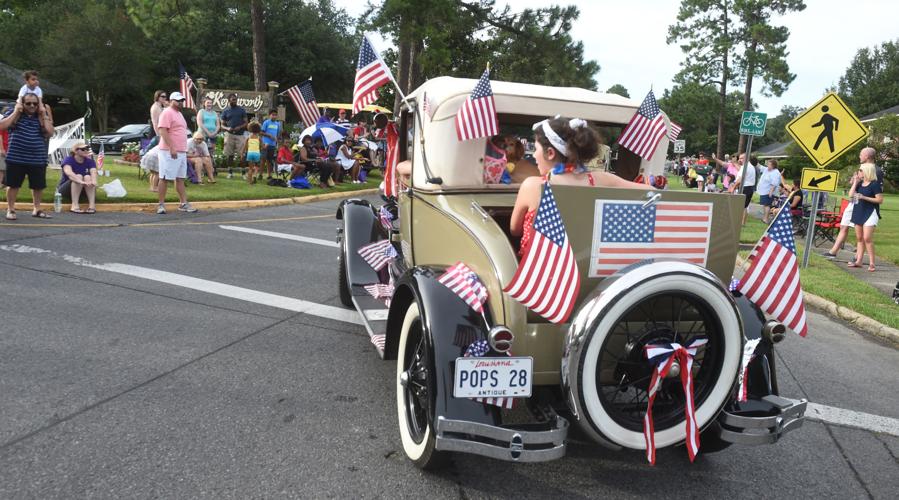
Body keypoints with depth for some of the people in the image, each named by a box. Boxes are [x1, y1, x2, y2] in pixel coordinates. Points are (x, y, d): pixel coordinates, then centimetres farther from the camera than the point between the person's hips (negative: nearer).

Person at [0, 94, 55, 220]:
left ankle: (37, 209, 24)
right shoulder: (13, 113, 3)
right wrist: (16, 112, -10)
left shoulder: (42, 117, 8)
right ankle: (10, 210, 17)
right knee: (13, 185, 5)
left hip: (38, 159, 2)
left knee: (38, 186, 9)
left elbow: (50, 133, -6)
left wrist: (44, 115, -7)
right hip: (16, 158, -2)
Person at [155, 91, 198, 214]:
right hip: (169, 152, -9)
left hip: (181, 152, 9)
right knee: (164, 178, -4)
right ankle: (161, 205, 1)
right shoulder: (167, 113, -9)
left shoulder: (179, 114, 20)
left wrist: (184, 149, 21)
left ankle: (183, 203, 12)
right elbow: (163, 131, -18)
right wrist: (171, 148, -25)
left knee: (180, 179, 9)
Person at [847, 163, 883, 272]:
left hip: (869, 213, -7)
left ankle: (871, 263, -7)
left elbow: (880, 200, -12)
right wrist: (855, 182, 0)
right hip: (858, 212, 7)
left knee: (867, 238, -12)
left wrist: (864, 197, -18)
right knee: (859, 238, 9)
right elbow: (851, 195, 2)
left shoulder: (875, 184, -9)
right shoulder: (860, 183, 11)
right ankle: (858, 261, 13)